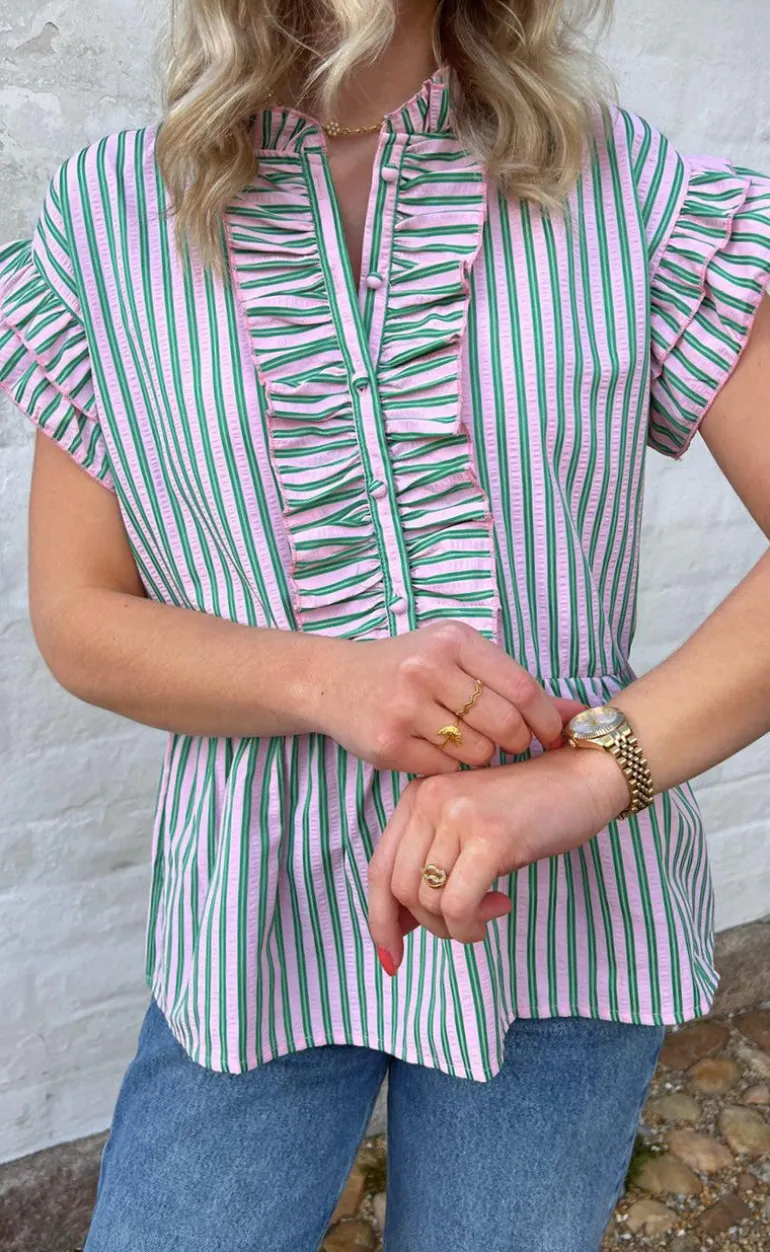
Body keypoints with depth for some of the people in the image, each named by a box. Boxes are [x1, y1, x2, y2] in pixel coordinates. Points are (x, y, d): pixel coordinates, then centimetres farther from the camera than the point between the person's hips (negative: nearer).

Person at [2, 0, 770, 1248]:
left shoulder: (627, 189, -4)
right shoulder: (109, 213, -3)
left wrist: (587, 771, -24)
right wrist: (332, 683, -20)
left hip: (565, 910, 1)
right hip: (264, 919, 1)